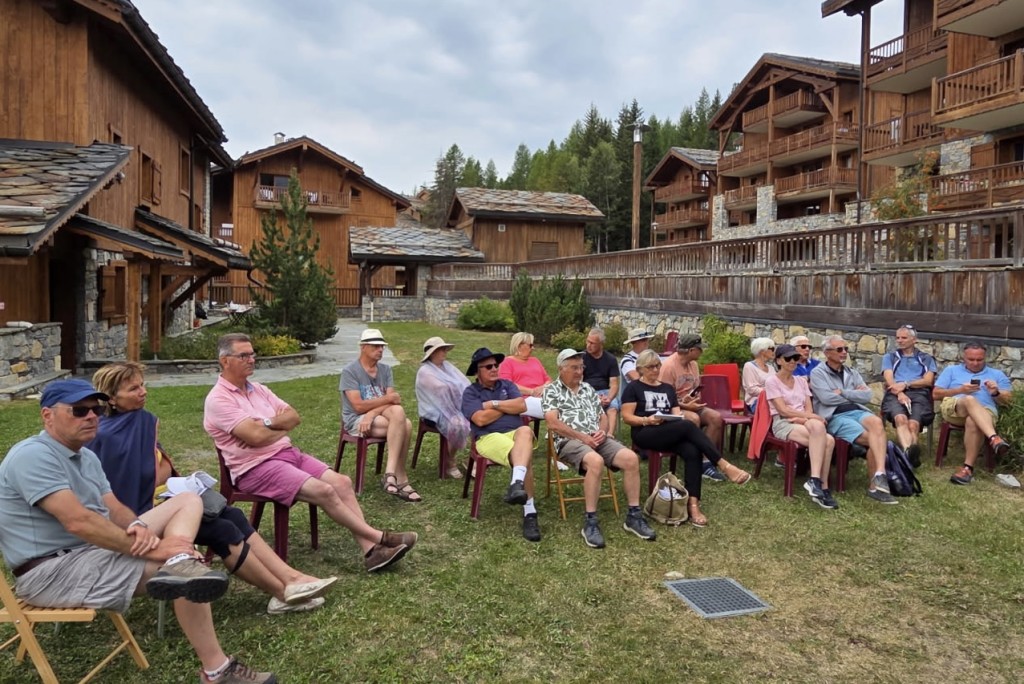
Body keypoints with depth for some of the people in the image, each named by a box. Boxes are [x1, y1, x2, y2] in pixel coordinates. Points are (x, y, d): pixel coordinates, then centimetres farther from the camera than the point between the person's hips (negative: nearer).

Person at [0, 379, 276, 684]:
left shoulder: (86, 456, 15)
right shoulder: (33, 455, -17)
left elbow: (114, 508, 10)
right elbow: (78, 521, -27)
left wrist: (138, 528, -16)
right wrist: (151, 549, -26)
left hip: (94, 548, 10)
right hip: (54, 571, -10)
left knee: (188, 501, 1)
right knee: (188, 569, -21)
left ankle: (178, 567, -32)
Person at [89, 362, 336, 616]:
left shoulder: (142, 419, 6)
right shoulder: (106, 437, -19)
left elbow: (165, 469, 7)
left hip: (160, 501, 8)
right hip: (137, 515, -8)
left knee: (232, 516, -7)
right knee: (222, 531, -16)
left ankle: (290, 578, -13)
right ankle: (283, 593, -8)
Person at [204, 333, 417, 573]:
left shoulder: (258, 389, 16)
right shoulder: (218, 399, -10)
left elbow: (294, 417, 11)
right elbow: (255, 436, -20)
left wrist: (268, 423, -9)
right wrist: (281, 425, -1)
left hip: (289, 453, 8)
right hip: (255, 468, -8)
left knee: (342, 482, -10)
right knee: (324, 491, -24)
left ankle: (370, 550, -15)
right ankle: (379, 537, -13)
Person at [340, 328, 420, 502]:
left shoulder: (385, 369, 9)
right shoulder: (349, 371, -6)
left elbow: (391, 402, -3)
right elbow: (359, 406, -15)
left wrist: (372, 413, -21)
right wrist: (388, 398, -10)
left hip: (379, 417, 5)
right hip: (356, 421, -5)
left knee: (401, 416, -30)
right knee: (403, 424, -29)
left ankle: (391, 473, -29)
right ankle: (400, 479, -25)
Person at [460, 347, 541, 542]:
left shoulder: (507, 385, 21)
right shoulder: (470, 392, 8)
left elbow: (521, 406, 2)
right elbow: (480, 419, -10)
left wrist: (494, 404, -2)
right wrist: (508, 406, 3)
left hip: (515, 432, 3)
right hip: (489, 437, -3)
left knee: (525, 431, -39)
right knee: (524, 455, -36)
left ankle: (517, 483, -57)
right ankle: (529, 512, -41)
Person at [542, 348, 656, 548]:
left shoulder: (588, 389, 23)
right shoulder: (552, 390, 4)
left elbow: (603, 416, 22)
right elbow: (553, 423, -9)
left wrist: (603, 432, -3)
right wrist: (583, 437, -13)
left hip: (597, 439, 6)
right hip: (569, 441, -6)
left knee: (631, 458, -19)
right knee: (596, 461, -38)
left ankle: (634, 515, -9)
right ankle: (590, 522, -29)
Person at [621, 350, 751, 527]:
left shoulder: (668, 388, 23)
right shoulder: (633, 388, 7)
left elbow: (677, 414, 15)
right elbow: (626, 417, -2)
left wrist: (679, 416, -9)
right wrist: (647, 420, -19)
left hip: (671, 435, 5)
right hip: (645, 434, -5)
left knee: (693, 452, -29)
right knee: (688, 426, -30)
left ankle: (693, 504, -34)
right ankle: (724, 466, -29)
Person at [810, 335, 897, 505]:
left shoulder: (852, 373, 25)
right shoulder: (818, 373, 7)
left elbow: (867, 396, 11)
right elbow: (826, 398, -10)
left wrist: (843, 392, -1)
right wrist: (854, 393, 4)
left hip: (857, 411, 4)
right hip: (835, 417, -4)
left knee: (876, 422, -33)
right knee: (873, 438, -27)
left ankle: (879, 476, -41)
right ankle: (876, 484, -20)